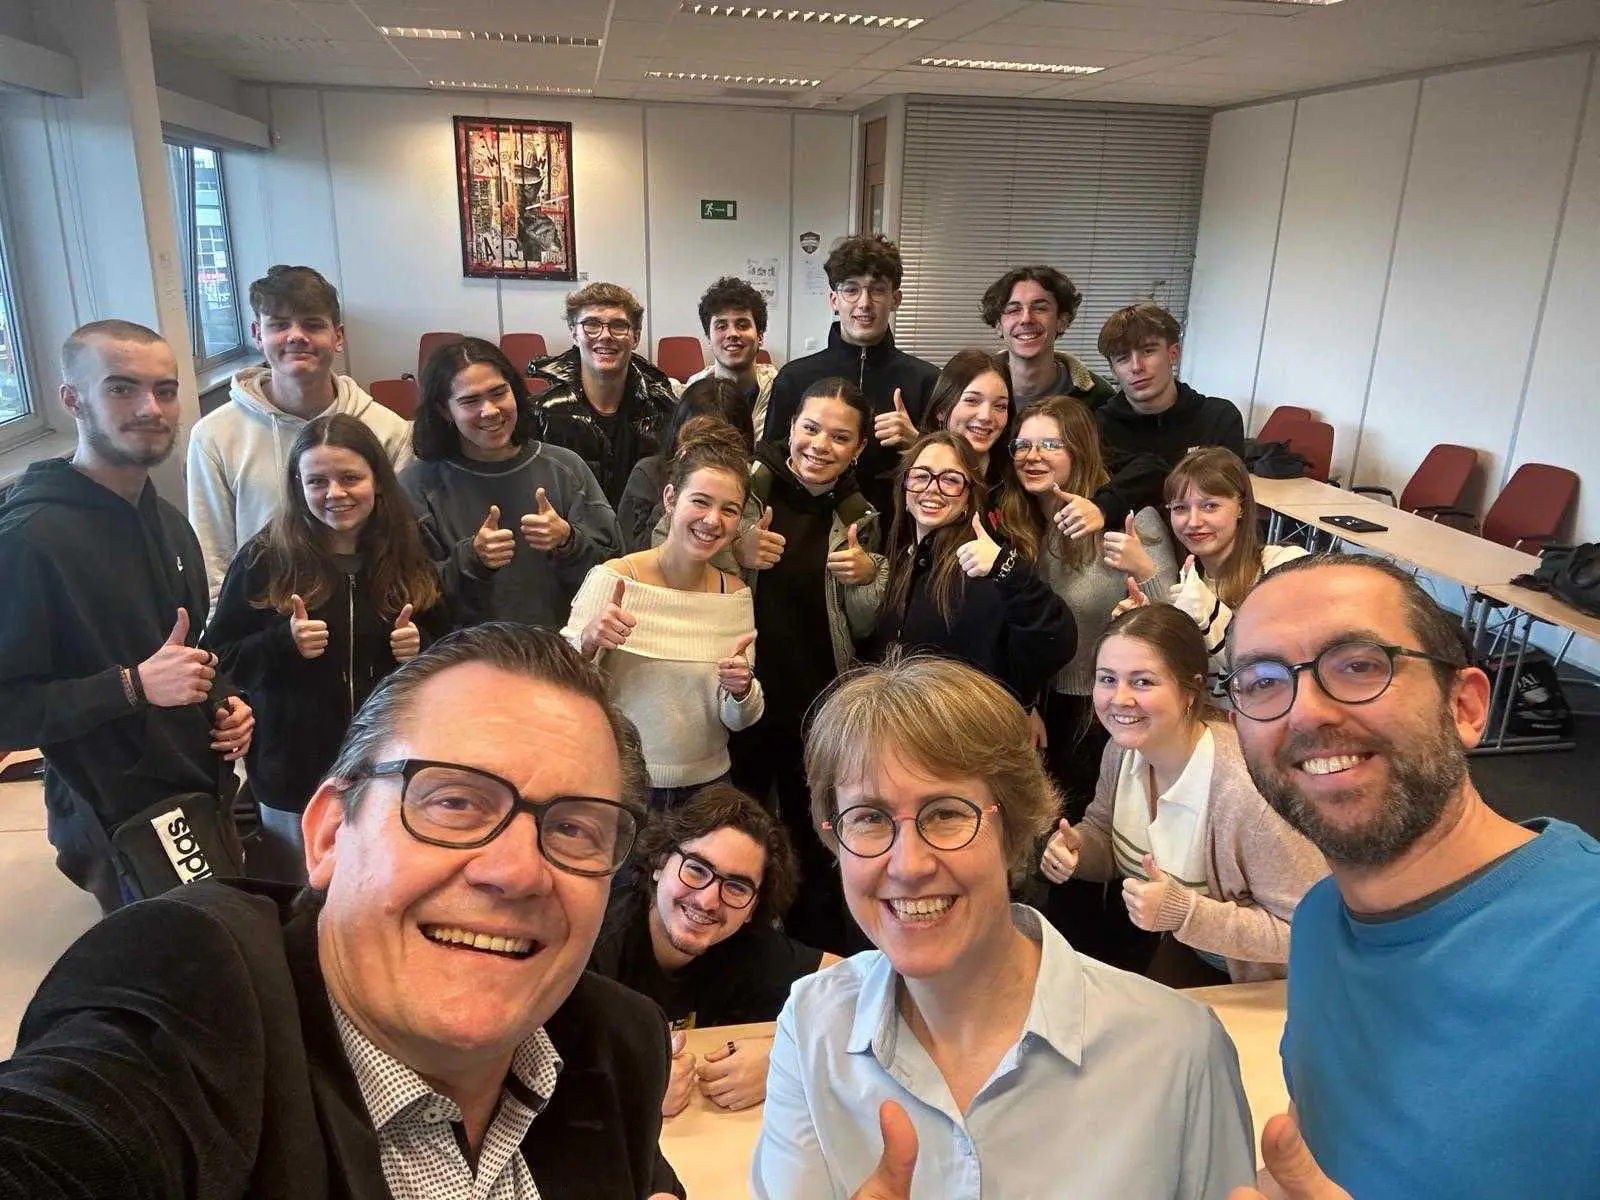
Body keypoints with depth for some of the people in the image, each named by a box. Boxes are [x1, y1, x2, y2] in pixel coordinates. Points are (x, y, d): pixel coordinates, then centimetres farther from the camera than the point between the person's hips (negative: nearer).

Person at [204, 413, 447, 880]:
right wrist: (284, 643, -20)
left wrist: (420, 649, -10)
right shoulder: (264, 559, -5)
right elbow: (217, 660, -3)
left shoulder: (409, 561, 2)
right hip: (296, 782, -2)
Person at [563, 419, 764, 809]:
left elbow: (737, 720, 1)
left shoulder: (736, 594, -5)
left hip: (706, 787, 3)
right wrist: (588, 642, -30)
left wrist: (742, 691, -21)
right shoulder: (612, 580, -15)